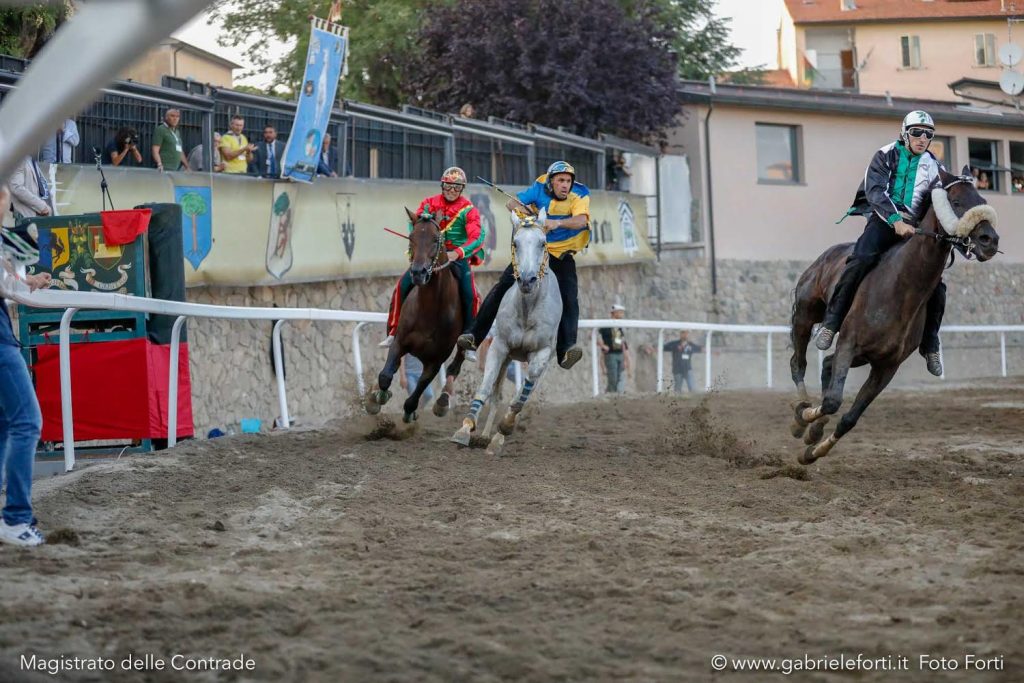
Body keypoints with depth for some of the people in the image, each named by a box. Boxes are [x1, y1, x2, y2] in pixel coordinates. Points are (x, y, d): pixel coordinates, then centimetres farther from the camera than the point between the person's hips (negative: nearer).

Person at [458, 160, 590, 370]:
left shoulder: (580, 195, -13)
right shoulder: (540, 188, -5)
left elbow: (581, 220, -31)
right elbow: (511, 202, -6)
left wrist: (558, 223, -49)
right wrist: (518, 207, -30)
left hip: (562, 256, -2)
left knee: (569, 299, -22)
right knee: (503, 286, -11)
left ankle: (566, 350, -28)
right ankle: (475, 335, -7)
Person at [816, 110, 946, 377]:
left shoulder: (933, 166, 16)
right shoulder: (885, 156, 4)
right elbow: (875, 191, -9)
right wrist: (895, 221, -23)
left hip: (914, 227, 4)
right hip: (884, 220, -4)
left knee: (935, 283, -9)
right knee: (862, 259, -33)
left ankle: (930, 345, 11)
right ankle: (831, 322, -26)